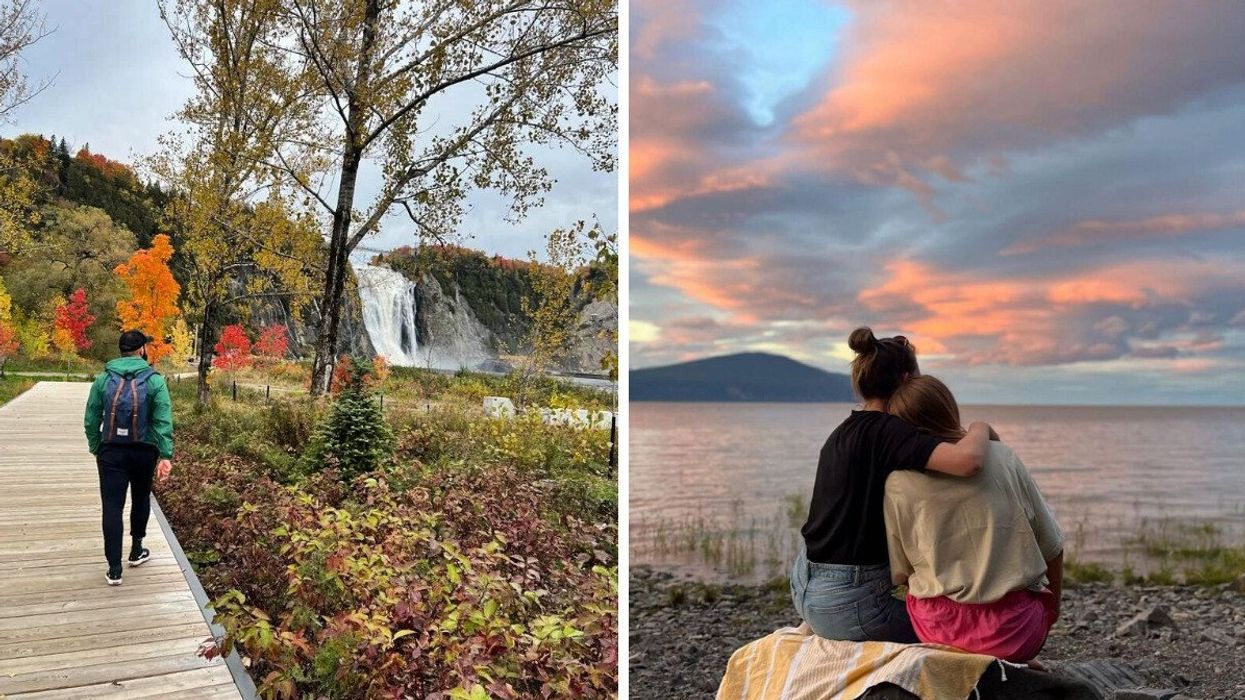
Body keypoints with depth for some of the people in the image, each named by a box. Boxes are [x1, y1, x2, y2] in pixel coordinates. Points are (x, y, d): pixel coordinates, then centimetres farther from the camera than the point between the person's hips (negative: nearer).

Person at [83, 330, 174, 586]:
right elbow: (164, 421, -13)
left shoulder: (104, 378, 0)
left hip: (111, 452, 1)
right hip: (144, 452, -1)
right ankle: (136, 550, 33)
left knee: (112, 507, 1)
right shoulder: (154, 380, -6)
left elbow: (91, 420, 3)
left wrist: (96, 449, 13)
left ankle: (114, 569, -1)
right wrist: (166, 455, -12)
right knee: (140, 499, 21)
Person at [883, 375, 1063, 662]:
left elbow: (900, 574, 2)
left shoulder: (898, 484, -6)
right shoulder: (1003, 458, -3)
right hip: (1016, 634, 0)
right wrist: (1052, 608, 22)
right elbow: (1051, 547, 5)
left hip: (940, 631, 0)